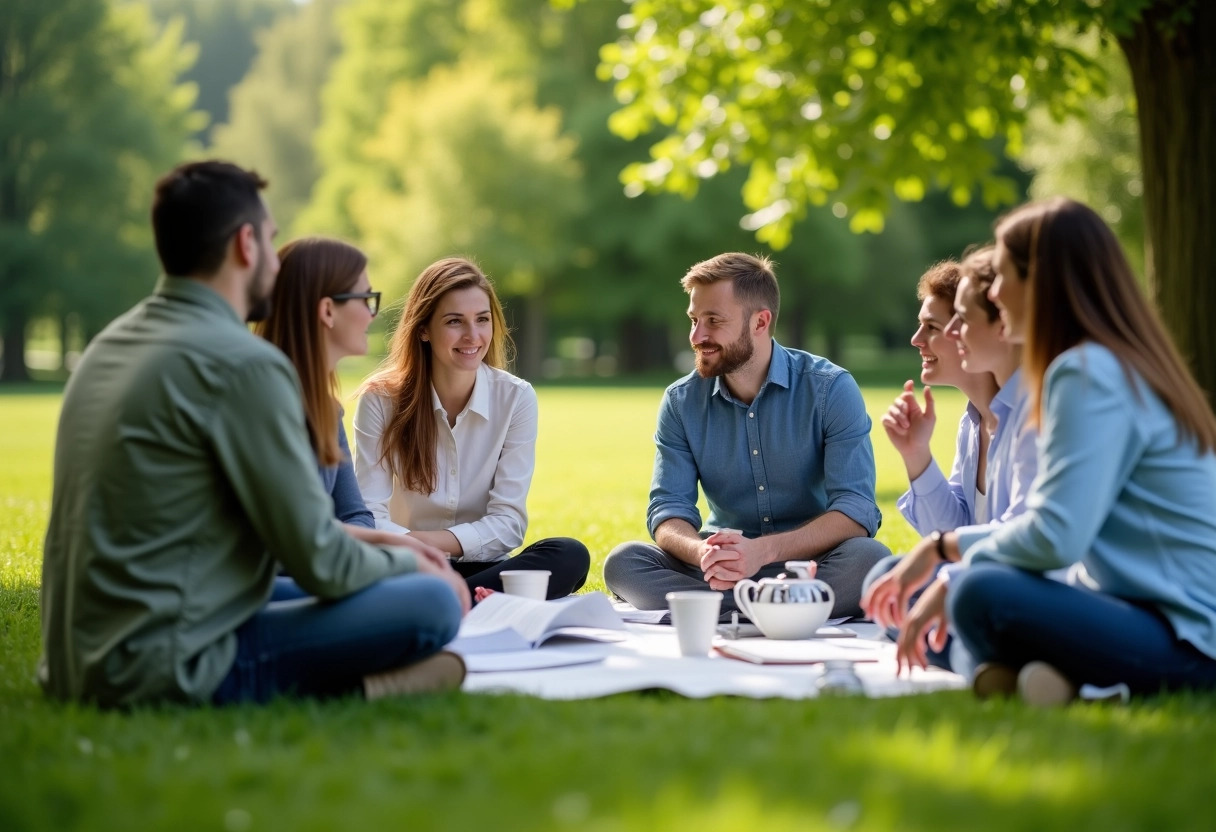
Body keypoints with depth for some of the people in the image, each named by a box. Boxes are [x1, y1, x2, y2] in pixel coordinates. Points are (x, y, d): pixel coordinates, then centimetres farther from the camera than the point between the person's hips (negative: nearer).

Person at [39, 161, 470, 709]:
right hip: (169, 670, -9)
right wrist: (410, 564, 7)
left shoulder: (111, 342, 13)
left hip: (77, 665, 9)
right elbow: (318, 564, -13)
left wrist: (382, 549, 20)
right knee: (432, 603, -9)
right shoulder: (242, 363, -15)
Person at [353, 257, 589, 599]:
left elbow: (509, 520, -7)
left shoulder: (516, 398, -3)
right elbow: (369, 517, -11)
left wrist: (425, 541, -23)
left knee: (570, 556, -29)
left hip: (480, 569, 2)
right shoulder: (380, 399, -5)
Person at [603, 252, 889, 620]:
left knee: (868, 559, -34)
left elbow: (856, 511, -16)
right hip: (722, 571, 3)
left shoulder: (831, 390, -8)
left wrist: (763, 551, -33)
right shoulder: (680, 402, 3)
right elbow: (668, 510, -3)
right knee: (623, 562, -23)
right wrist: (702, 552, -29)